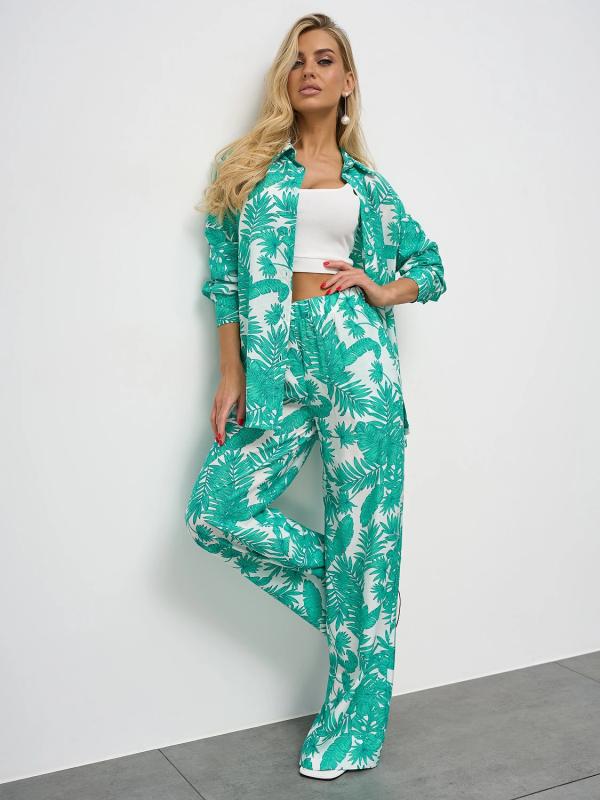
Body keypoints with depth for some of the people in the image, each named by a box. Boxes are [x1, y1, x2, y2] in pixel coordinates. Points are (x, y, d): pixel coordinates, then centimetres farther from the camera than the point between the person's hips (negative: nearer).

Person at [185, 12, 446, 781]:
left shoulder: (368, 183, 14)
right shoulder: (250, 167, 13)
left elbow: (430, 263, 22)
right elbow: (227, 279, 8)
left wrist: (384, 292, 1)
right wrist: (232, 377, 1)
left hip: (355, 350, -1)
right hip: (280, 358, 1)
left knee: (362, 528, -1)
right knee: (216, 510, -11)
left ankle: (352, 726, 15)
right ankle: (348, 596, 12)